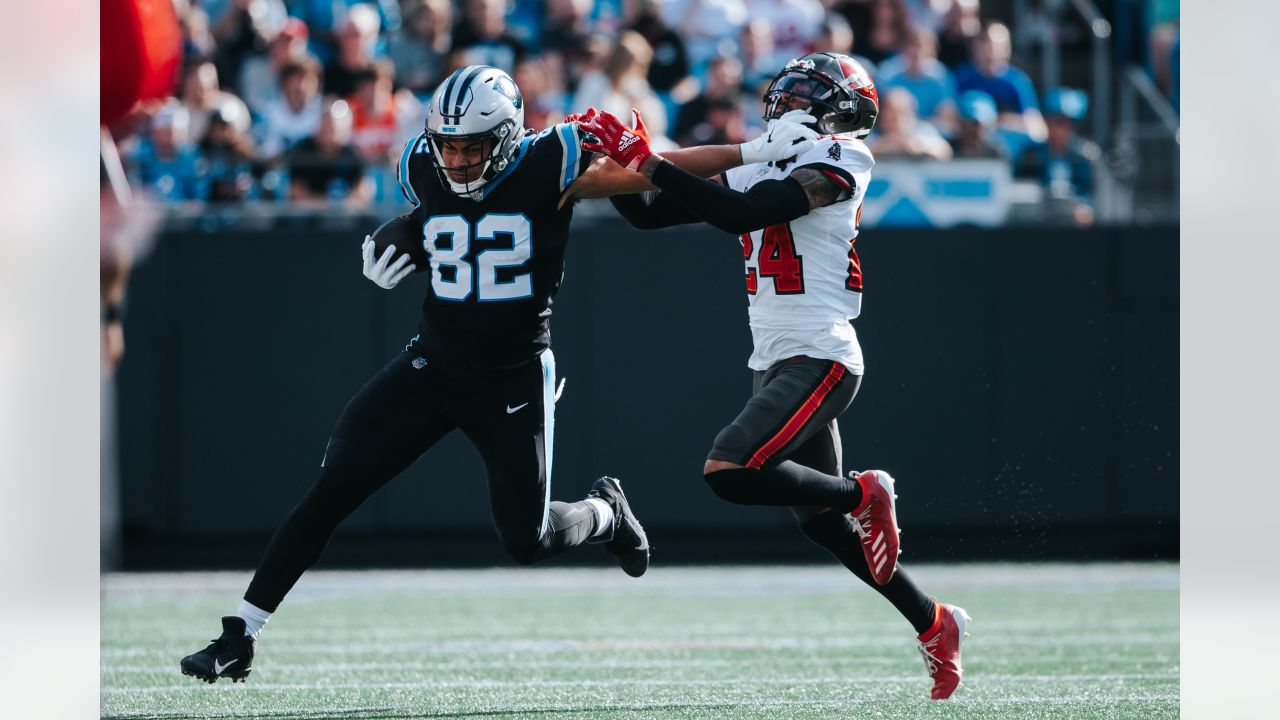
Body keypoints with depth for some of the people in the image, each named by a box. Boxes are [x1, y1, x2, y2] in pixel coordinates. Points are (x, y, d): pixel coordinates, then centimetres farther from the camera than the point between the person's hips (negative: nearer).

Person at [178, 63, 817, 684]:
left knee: (526, 541, 0)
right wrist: (384, 258, -1)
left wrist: (754, 153, -13)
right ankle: (239, 637, -7)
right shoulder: (423, 171, -4)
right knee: (331, 488, -10)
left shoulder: (547, 168, -16)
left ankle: (604, 512, 36)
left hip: (515, 377, -3)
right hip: (432, 366, 3)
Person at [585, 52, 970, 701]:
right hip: (777, 366, 9)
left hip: (819, 361, -9)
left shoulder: (838, 161, -8)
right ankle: (934, 625, 27)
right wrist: (613, 159, -3)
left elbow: (743, 214, -22)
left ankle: (864, 494, -2)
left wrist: (647, 160, -22)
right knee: (821, 524, 14)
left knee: (729, 471, -24)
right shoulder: (758, 171, 15)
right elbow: (647, 214, 14)